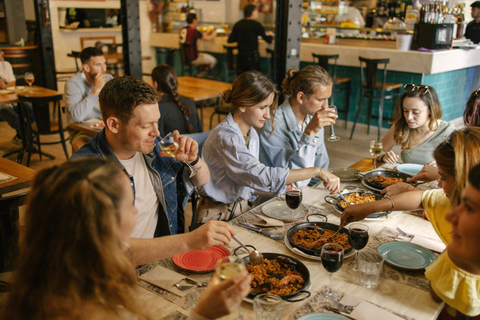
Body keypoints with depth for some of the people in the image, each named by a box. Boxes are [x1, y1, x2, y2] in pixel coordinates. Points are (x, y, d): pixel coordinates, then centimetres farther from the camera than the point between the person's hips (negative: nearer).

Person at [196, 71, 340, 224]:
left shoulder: (252, 135, 8)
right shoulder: (224, 138, -21)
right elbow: (263, 176, -30)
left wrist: (281, 188, -1)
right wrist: (318, 171, -27)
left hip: (241, 208, 8)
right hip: (216, 215, -8)